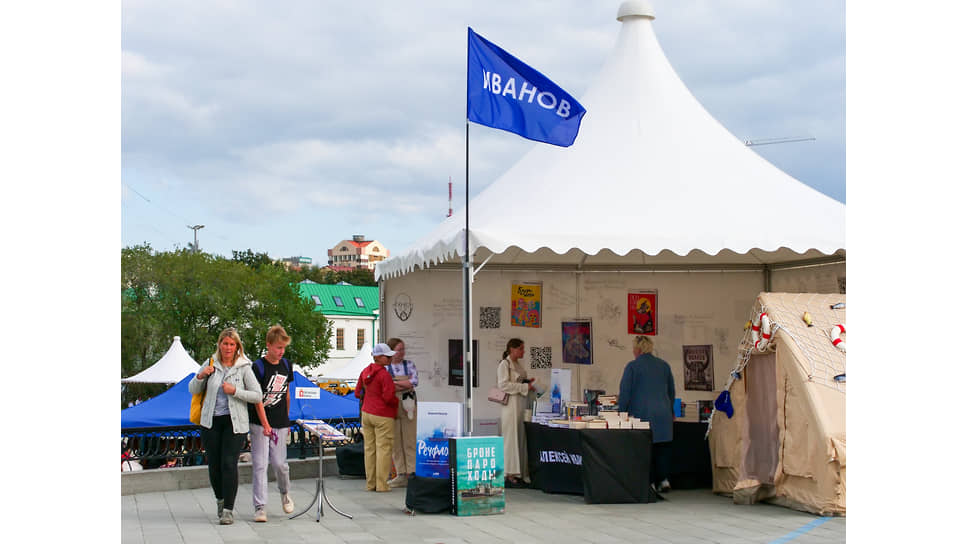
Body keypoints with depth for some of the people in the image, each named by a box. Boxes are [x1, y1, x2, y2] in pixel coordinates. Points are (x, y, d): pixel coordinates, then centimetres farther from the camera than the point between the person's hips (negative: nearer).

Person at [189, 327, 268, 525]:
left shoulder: (244, 367, -1)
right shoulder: (210, 364, 7)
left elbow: (257, 395, -2)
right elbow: (193, 390, 13)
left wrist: (235, 391, -14)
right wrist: (200, 376, -7)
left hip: (234, 421, -3)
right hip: (211, 421, 3)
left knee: (229, 464, -12)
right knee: (214, 464, 6)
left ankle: (228, 510, -9)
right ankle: (220, 500, 30)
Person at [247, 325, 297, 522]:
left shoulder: (286, 365, 8)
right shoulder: (258, 366, -10)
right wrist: (265, 424, -22)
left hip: (280, 424, 4)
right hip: (259, 424, -4)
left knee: (279, 463, 4)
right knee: (260, 464, -6)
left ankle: (285, 493, 32)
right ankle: (260, 507, -3)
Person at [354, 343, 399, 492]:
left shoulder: (365, 372, 8)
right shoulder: (384, 374, -16)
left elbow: (358, 393, 14)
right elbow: (389, 397, -20)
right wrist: (398, 402, -1)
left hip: (366, 413, 7)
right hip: (382, 416, -7)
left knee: (369, 449, 9)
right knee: (383, 448, -2)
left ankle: (370, 484, 13)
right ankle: (381, 485, -2)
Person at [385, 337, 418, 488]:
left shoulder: (409, 364, 7)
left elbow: (415, 381, -8)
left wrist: (394, 383, -9)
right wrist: (405, 385, -11)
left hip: (408, 406, 0)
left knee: (410, 440, -2)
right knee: (395, 442, 2)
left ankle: (412, 474, 0)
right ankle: (401, 475, 8)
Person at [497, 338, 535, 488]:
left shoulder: (519, 364, 19)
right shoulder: (504, 364, -8)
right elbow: (503, 385, -17)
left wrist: (528, 382, 9)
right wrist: (525, 387, -17)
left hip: (522, 405, 9)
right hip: (511, 405, -9)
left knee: (521, 439, 7)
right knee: (511, 438, -7)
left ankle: (519, 475, 11)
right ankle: (509, 475, -5)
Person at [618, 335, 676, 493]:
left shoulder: (632, 366, -8)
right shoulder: (664, 365, 8)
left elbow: (624, 392, -7)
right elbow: (672, 391, 17)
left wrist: (622, 412, 3)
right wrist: (670, 411, 27)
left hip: (642, 413, -4)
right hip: (663, 414, 5)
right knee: (662, 447, 11)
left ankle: (650, 481, 2)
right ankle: (663, 479, 7)